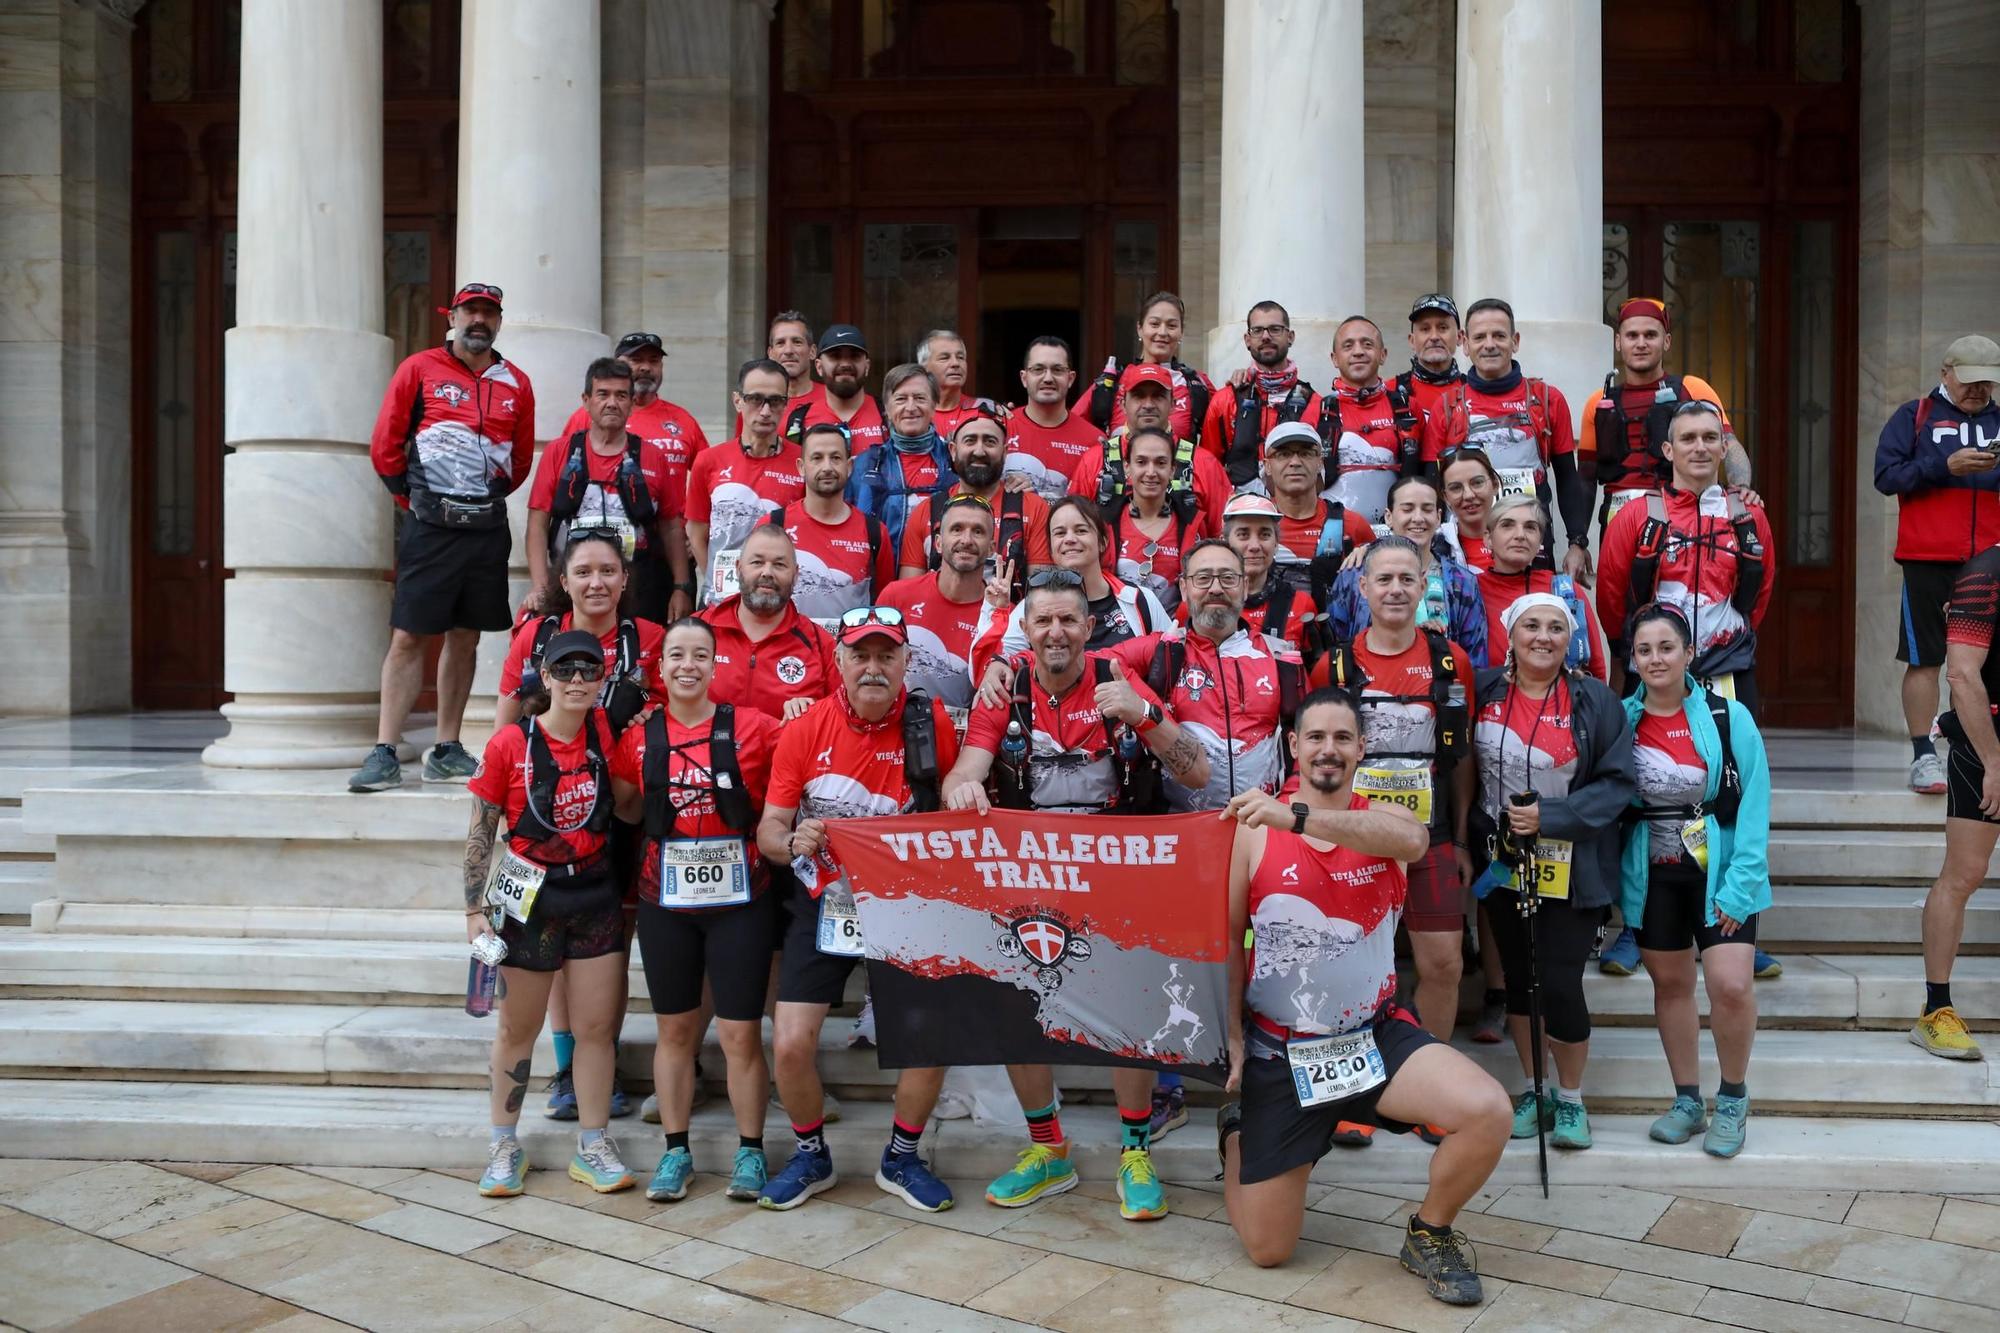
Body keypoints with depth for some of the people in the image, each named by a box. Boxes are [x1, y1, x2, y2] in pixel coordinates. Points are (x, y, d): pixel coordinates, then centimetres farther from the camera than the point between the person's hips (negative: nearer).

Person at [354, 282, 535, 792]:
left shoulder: (517, 383, 10)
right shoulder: (419, 369, 1)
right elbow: (384, 447, 3)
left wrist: (485, 498, 13)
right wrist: (415, 500, 4)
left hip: (487, 528, 4)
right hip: (429, 526, -3)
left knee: (465, 638, 8)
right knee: (408, 636, -6)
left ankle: (446, 751, 16)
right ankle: (385, 755, -4)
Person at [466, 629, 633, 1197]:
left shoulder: (605, 731, -3)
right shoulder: (510, 744, -11)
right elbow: (480, 831, -5)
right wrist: (474, 909, -7)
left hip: (595, 895, 3)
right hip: (529, 897, -2)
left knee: (597, 1026, 6)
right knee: (519, 1028, 10)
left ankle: (593, 1146, 18)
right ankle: (504, 1145, 26)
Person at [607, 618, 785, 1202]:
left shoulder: (754, 727, -5)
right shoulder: (639, 738, 3)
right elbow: (625, 810, 12)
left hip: (740, 898, -2)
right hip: (665, 901, 3)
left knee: (741, 1033, 2)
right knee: (675, 1029, 13)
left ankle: (750, 1151, 19)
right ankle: (676, 1150, 26)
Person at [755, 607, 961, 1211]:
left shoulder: (932, 724, -9)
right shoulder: (804, 731, -9)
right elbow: (768, 829, -6)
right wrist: (792, 842, -28)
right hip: (824, 905, 0)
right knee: (791, 1044, -5)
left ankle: (901, 1158, 22)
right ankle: (810, 1155, 24)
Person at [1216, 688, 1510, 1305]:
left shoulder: (1385, 819, -4)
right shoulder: (1256, 826, -7)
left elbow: (1412, 840, -31)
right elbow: (1229, 938, 0)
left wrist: (1297, 817, -43)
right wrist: (1232, 1035, -5)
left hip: (1377, 1036, 1)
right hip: (1279, 1049, -1)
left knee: (1488, 1113, -26)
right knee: (1267, 1250, 5)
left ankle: (1430, 1233, 5)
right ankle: (1236, 1131, 38)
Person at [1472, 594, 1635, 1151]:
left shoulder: (1595, 700, -7)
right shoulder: (1484, 691, 0)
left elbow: (1616, 782, -9)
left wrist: (1551, 816, -19)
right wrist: (1466, 841, 2)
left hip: (1571, 870, -3)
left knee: (1560, 983, -6)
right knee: (1517, 979, 13)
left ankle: (1571, 1099, 17)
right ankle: (1532, 1088, 31)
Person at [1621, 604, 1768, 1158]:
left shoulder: (1729, 717, -8)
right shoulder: (1620, 719, -1)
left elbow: (1754, 801, -8)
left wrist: (1739, 883, -14)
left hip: (1719, 871, -2)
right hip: (1652, 875, 2)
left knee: (1731, 984, -11)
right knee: (1670, 984, 11)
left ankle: (1733, 1100, 13)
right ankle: (1687, 1102, 27)